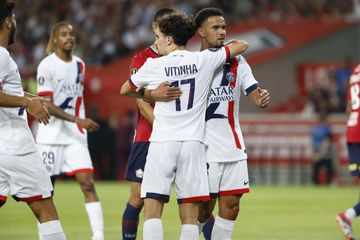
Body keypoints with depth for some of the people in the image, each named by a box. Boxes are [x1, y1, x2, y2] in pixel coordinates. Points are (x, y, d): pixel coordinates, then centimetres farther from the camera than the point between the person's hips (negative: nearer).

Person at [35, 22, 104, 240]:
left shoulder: (79, 65, 10)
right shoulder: (47, 66, -9)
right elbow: (47, 106, -14)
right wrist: (77, 120, -21)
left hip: (76, 136, 4)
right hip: (51, 134, -4)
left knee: (88, 183, -7)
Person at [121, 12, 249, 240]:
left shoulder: (153, 66, -1)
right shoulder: (204, 60, 2)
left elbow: (125, 90, 18)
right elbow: (242, 45, 17)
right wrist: (223, 44, 36)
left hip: (162, 142, -2)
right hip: (193, 143, 2)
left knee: (153, 211, -3)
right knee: (190, 217, 2)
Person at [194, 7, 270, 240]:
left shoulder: (237, 62, 7)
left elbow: (255, 93, 1)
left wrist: (262, 97, -22)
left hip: (234, 147, 4)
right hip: (205, 148, -4)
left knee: (231, 207, 3)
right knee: (204, 210, -2)